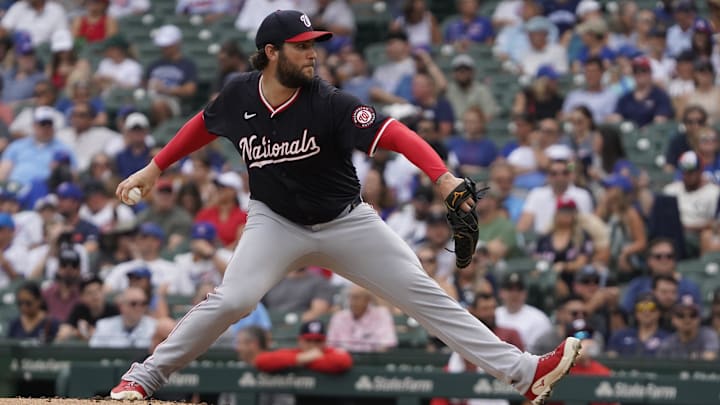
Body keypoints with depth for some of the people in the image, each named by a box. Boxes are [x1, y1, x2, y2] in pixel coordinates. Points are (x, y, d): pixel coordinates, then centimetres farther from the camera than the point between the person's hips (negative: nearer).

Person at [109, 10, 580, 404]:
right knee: (232, 299, -22)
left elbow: (393, 133, -30)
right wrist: (155, 168, 13)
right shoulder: (240, 95, -11)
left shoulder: (329, 104, -20)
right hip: (276, 222, 1)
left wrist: (443, 177, -44)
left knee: (425, 295, -5)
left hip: (345, 221, 0)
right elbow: (205, 124, 11)